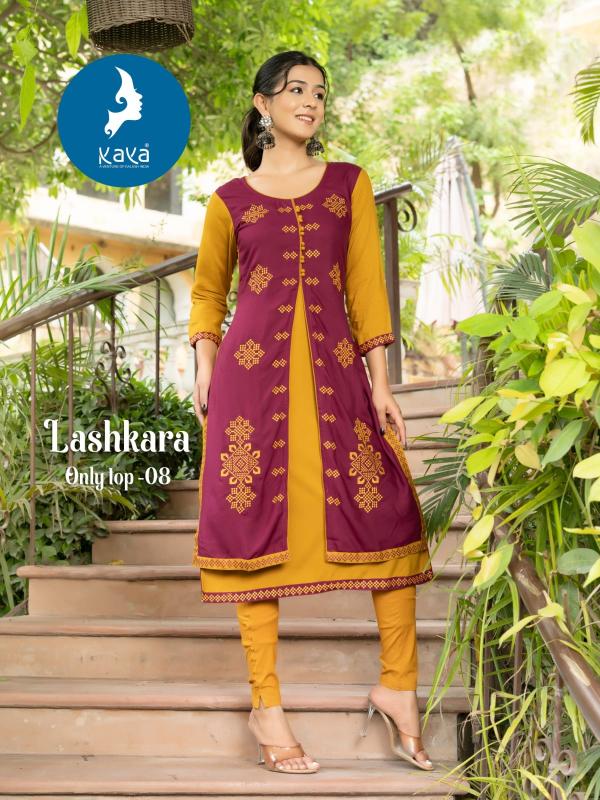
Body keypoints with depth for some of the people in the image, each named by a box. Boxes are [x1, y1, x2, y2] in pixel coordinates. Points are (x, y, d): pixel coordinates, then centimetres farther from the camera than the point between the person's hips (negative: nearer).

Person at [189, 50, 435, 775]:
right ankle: (265, 705, 5)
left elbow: (365, 283, 8)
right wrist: (204, 367, 5)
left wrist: (380, 383, 2)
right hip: (253, 368, -1)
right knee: (257, 523, -3)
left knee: (389, 515, -6)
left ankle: (397, 686, 8)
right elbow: (208, 289, 19)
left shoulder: (349, 183, 12)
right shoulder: (231, 200, 9)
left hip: (334, 368, 1)